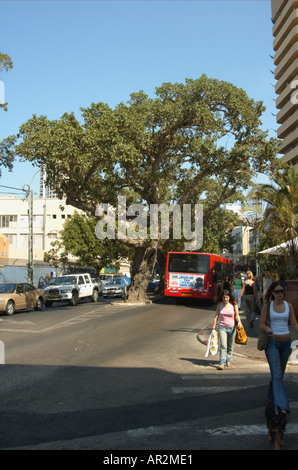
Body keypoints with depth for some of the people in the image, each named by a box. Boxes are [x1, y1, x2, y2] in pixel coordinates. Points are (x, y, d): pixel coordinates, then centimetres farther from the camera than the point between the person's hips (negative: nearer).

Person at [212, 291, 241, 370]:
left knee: (230, 346, 13)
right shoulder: (220, 304, 2)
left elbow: (237, 315, 3)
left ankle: (229, 360, 32)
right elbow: (216, 315, 6)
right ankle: (222, 363, -14)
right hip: (222, 327, -1)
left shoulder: (234, 305, -1)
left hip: (231, 328, 1)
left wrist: (239, 322, -16)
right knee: (223, 346, -12)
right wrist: (214, 326, 2)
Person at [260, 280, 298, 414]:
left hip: (286, 342, 3)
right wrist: (268, 328, -23)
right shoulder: (267, 305, -1)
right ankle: (281, 406, -17)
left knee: (280, 373, 14)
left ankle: (272, 396, 36)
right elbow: (262, 324, -1)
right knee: (277, 375, -11)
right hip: (272, 342, -3)